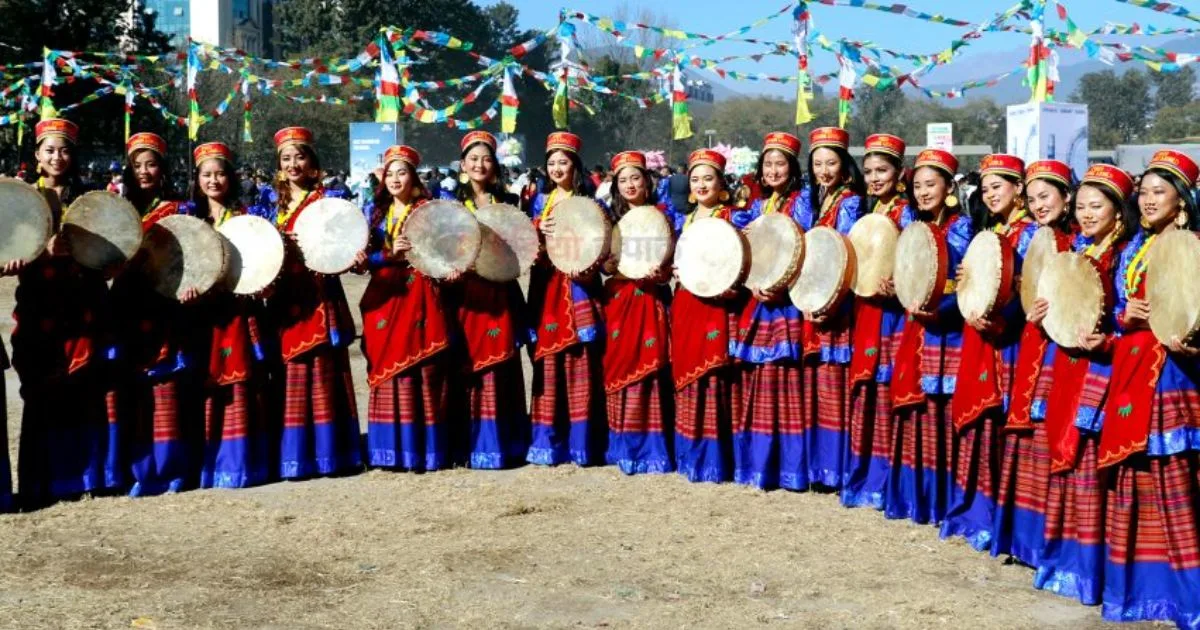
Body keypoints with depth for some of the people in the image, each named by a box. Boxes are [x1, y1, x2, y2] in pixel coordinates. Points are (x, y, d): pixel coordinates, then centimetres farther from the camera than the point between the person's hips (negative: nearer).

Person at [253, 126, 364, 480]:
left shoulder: (325, 200, 1)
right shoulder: (275, 204, 14)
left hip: (318, 297, -5)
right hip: (285, 299, 5)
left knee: (322, 374, -4)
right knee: (291, 377, 5)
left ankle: (329, 454, 0)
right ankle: (294, 457, 8)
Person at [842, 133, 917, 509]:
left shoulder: (905, 213, -5)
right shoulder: (868, 212, 15)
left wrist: (894, 288, -28)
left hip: (892, 313, -7)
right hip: (864, 310, 7)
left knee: (886, 392, -5)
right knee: (864, 394, 10)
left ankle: (883, 484, 0)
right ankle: (860, 478, 19)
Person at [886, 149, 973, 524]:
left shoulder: (961, 226, -4)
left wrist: (939, 310, -25)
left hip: (947, 330, -6)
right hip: (916, 330, 6)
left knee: (943, 412, -6)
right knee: (915, 412, 7)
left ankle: (943, 500, 0)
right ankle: (913, 496, 15)